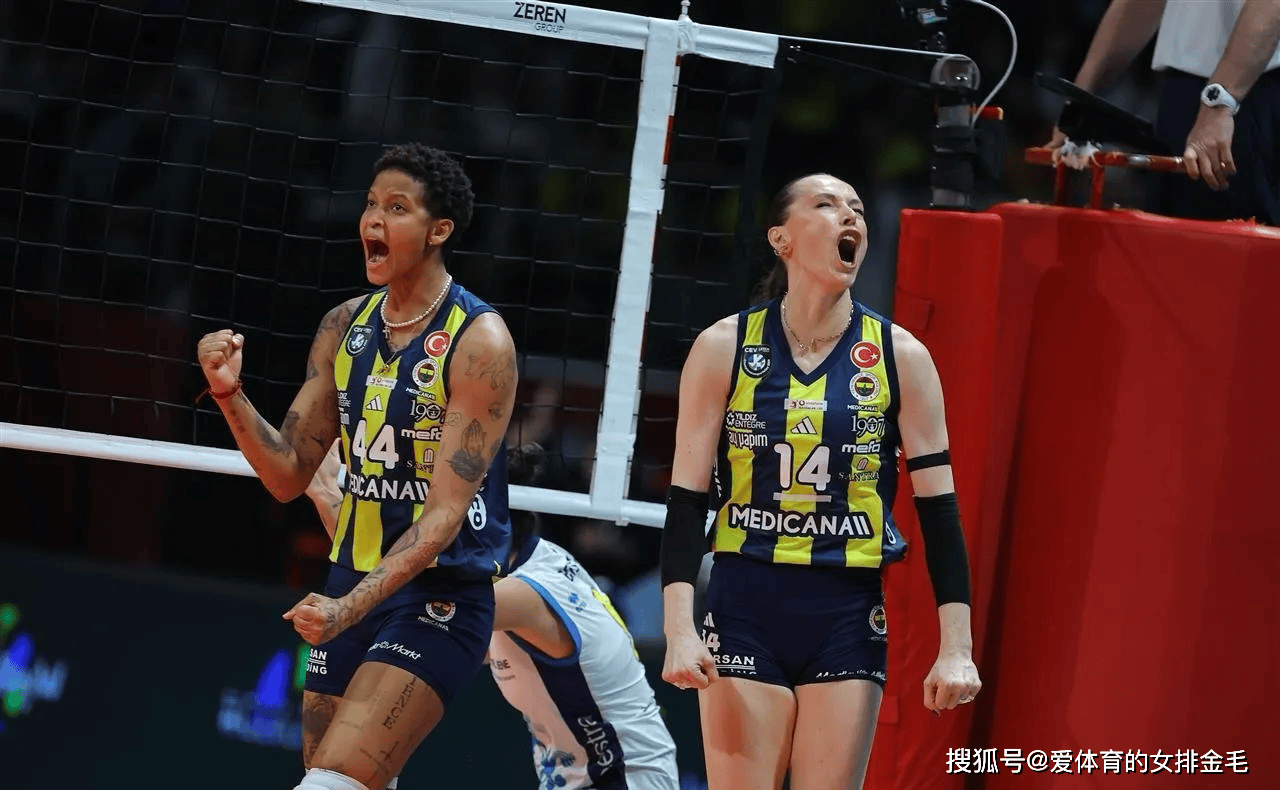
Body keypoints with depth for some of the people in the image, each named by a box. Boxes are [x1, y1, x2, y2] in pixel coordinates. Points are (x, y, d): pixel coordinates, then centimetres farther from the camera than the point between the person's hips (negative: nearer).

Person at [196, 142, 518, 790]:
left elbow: (446, 513, -18)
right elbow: (289, 476, 11)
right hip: (351, 585, 7)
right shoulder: (345, 328, 7)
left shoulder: (477, 341, -13)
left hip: (440, 593, -7)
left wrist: (350, 608, -29)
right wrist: (231, 396, -7)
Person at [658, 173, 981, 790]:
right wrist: (679, 630, -12)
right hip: (745, 612, -1)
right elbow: (687, 500, -1)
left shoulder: (900, 356, 2)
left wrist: (956, 648, -4)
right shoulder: (724, 348, 0)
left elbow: (938, 508, 3)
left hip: (848, 618, 1)